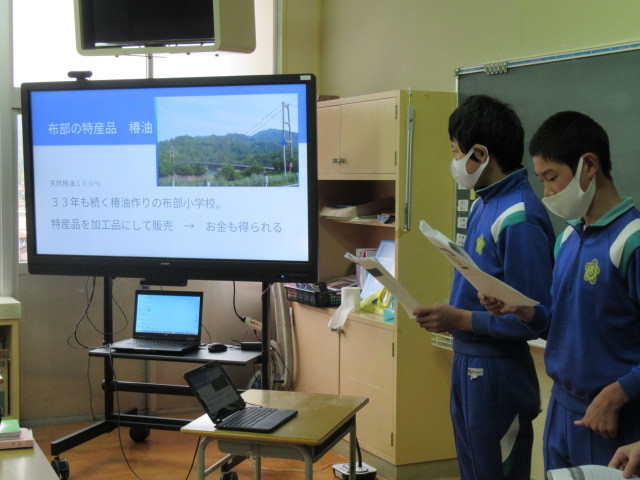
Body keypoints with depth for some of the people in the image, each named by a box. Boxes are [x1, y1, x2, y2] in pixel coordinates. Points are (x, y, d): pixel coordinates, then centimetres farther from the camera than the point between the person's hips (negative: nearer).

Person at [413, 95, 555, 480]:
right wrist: (449, 315, 5)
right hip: (468, 361, 9)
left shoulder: (519, 218, -23)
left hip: (497, 372, -9)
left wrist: (461, 320, -20)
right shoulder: (484, 202, 6)